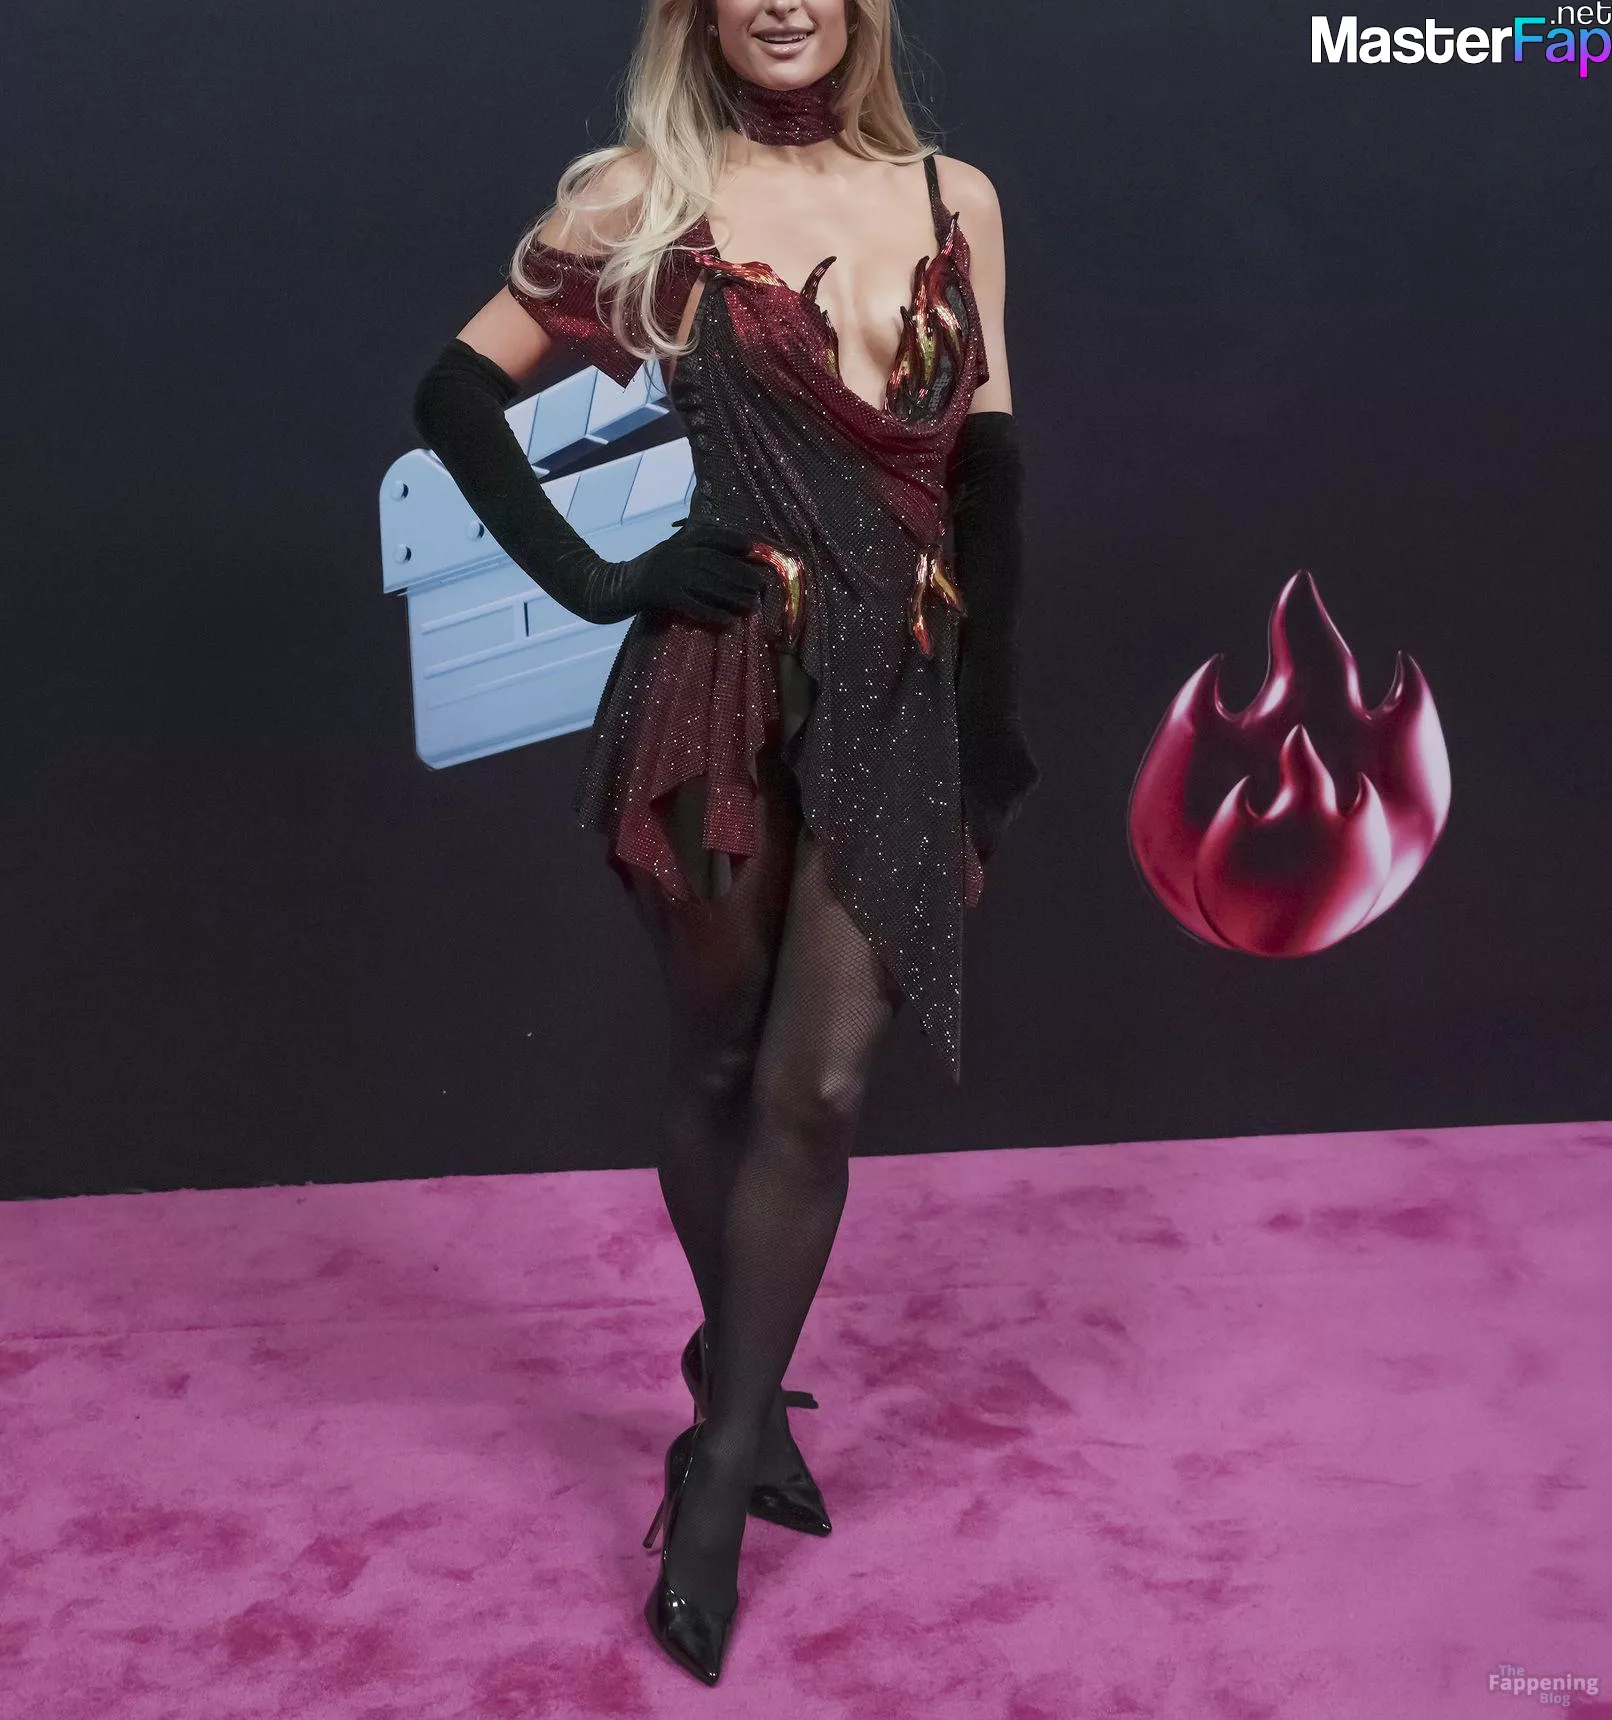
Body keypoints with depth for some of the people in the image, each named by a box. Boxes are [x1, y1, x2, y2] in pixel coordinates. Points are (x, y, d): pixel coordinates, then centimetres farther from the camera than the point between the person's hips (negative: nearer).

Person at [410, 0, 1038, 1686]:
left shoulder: (956, 200, 9)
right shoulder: (643, 196, 0)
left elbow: (986, 485, 8)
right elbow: (457, 392, 4)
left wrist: (986, 748, 5)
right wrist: (589, 577, -6)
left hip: (898, 697, 2)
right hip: (718, 689, -2)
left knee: (817, 1088, -2)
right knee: (721, 1070, 10)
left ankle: (717, 1469, 13)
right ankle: (747, 1407, 32)